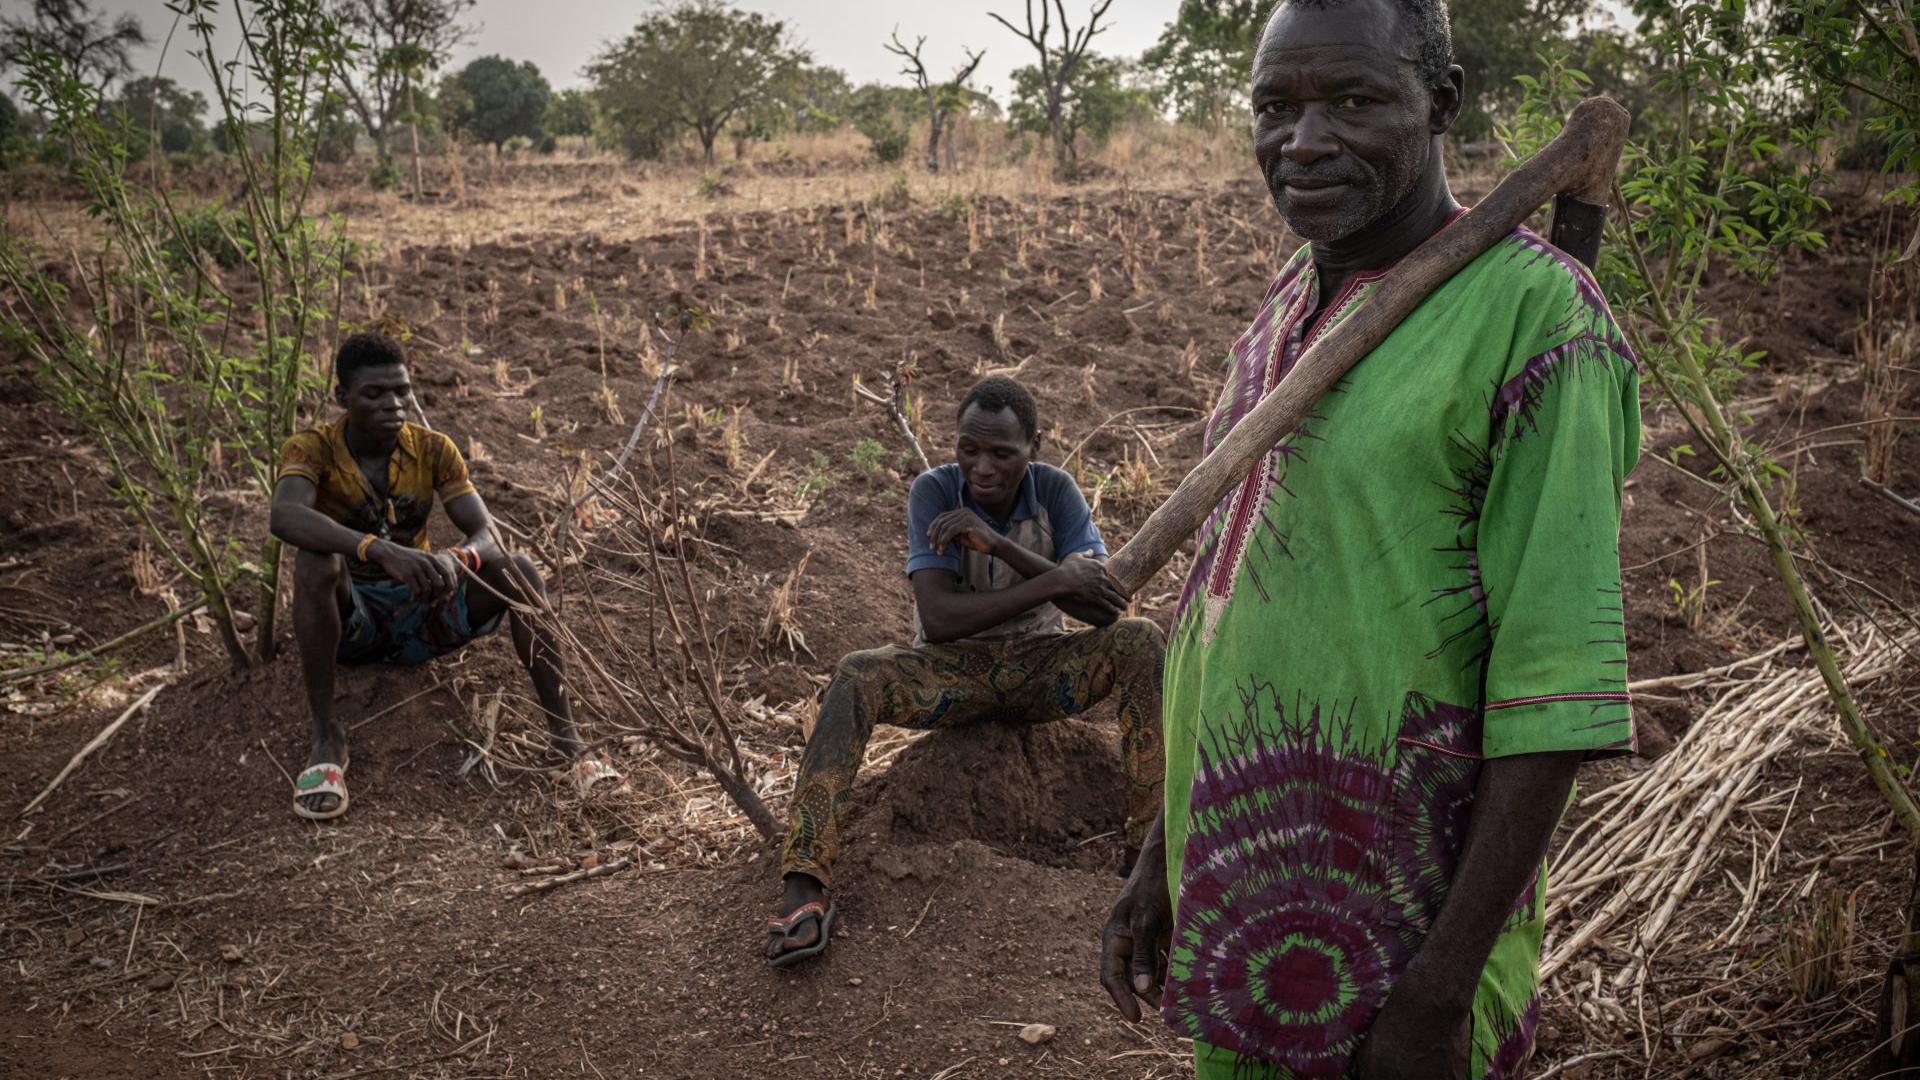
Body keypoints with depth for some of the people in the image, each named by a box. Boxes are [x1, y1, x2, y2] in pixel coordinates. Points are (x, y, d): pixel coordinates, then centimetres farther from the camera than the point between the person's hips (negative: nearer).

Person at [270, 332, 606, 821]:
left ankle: (565, 736, -25)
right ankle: (327, 736, -28)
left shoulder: (433, 449, -6)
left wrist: (455, 560, -40)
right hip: (346, 619, -2)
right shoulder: (311, 449, -15)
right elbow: (285, 516, -38)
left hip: (418, 611, 3)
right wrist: (382, 551, -52)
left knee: (517, 570, -23)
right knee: (315, 562, -36)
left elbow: (487, 537, -15)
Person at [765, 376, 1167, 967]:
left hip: (1042, 667, 2)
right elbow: (938, 619, -24)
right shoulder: (934, 492, -15)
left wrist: (997, 543, -30)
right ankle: (805, 886, -40)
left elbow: (1104, 607, -20)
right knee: (855, 675, -31)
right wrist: (1054, 582, -30)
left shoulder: (1055, 490, -10)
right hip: (953, 670, -1)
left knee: (1139, 639, -26)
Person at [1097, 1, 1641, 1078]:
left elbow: (1555, 691, -18)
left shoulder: (1534, 318, -15)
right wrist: (1163, 858, 14)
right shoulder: (1286, 312, 8)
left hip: (1389, 933, -7)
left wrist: (1443, 987, -19)